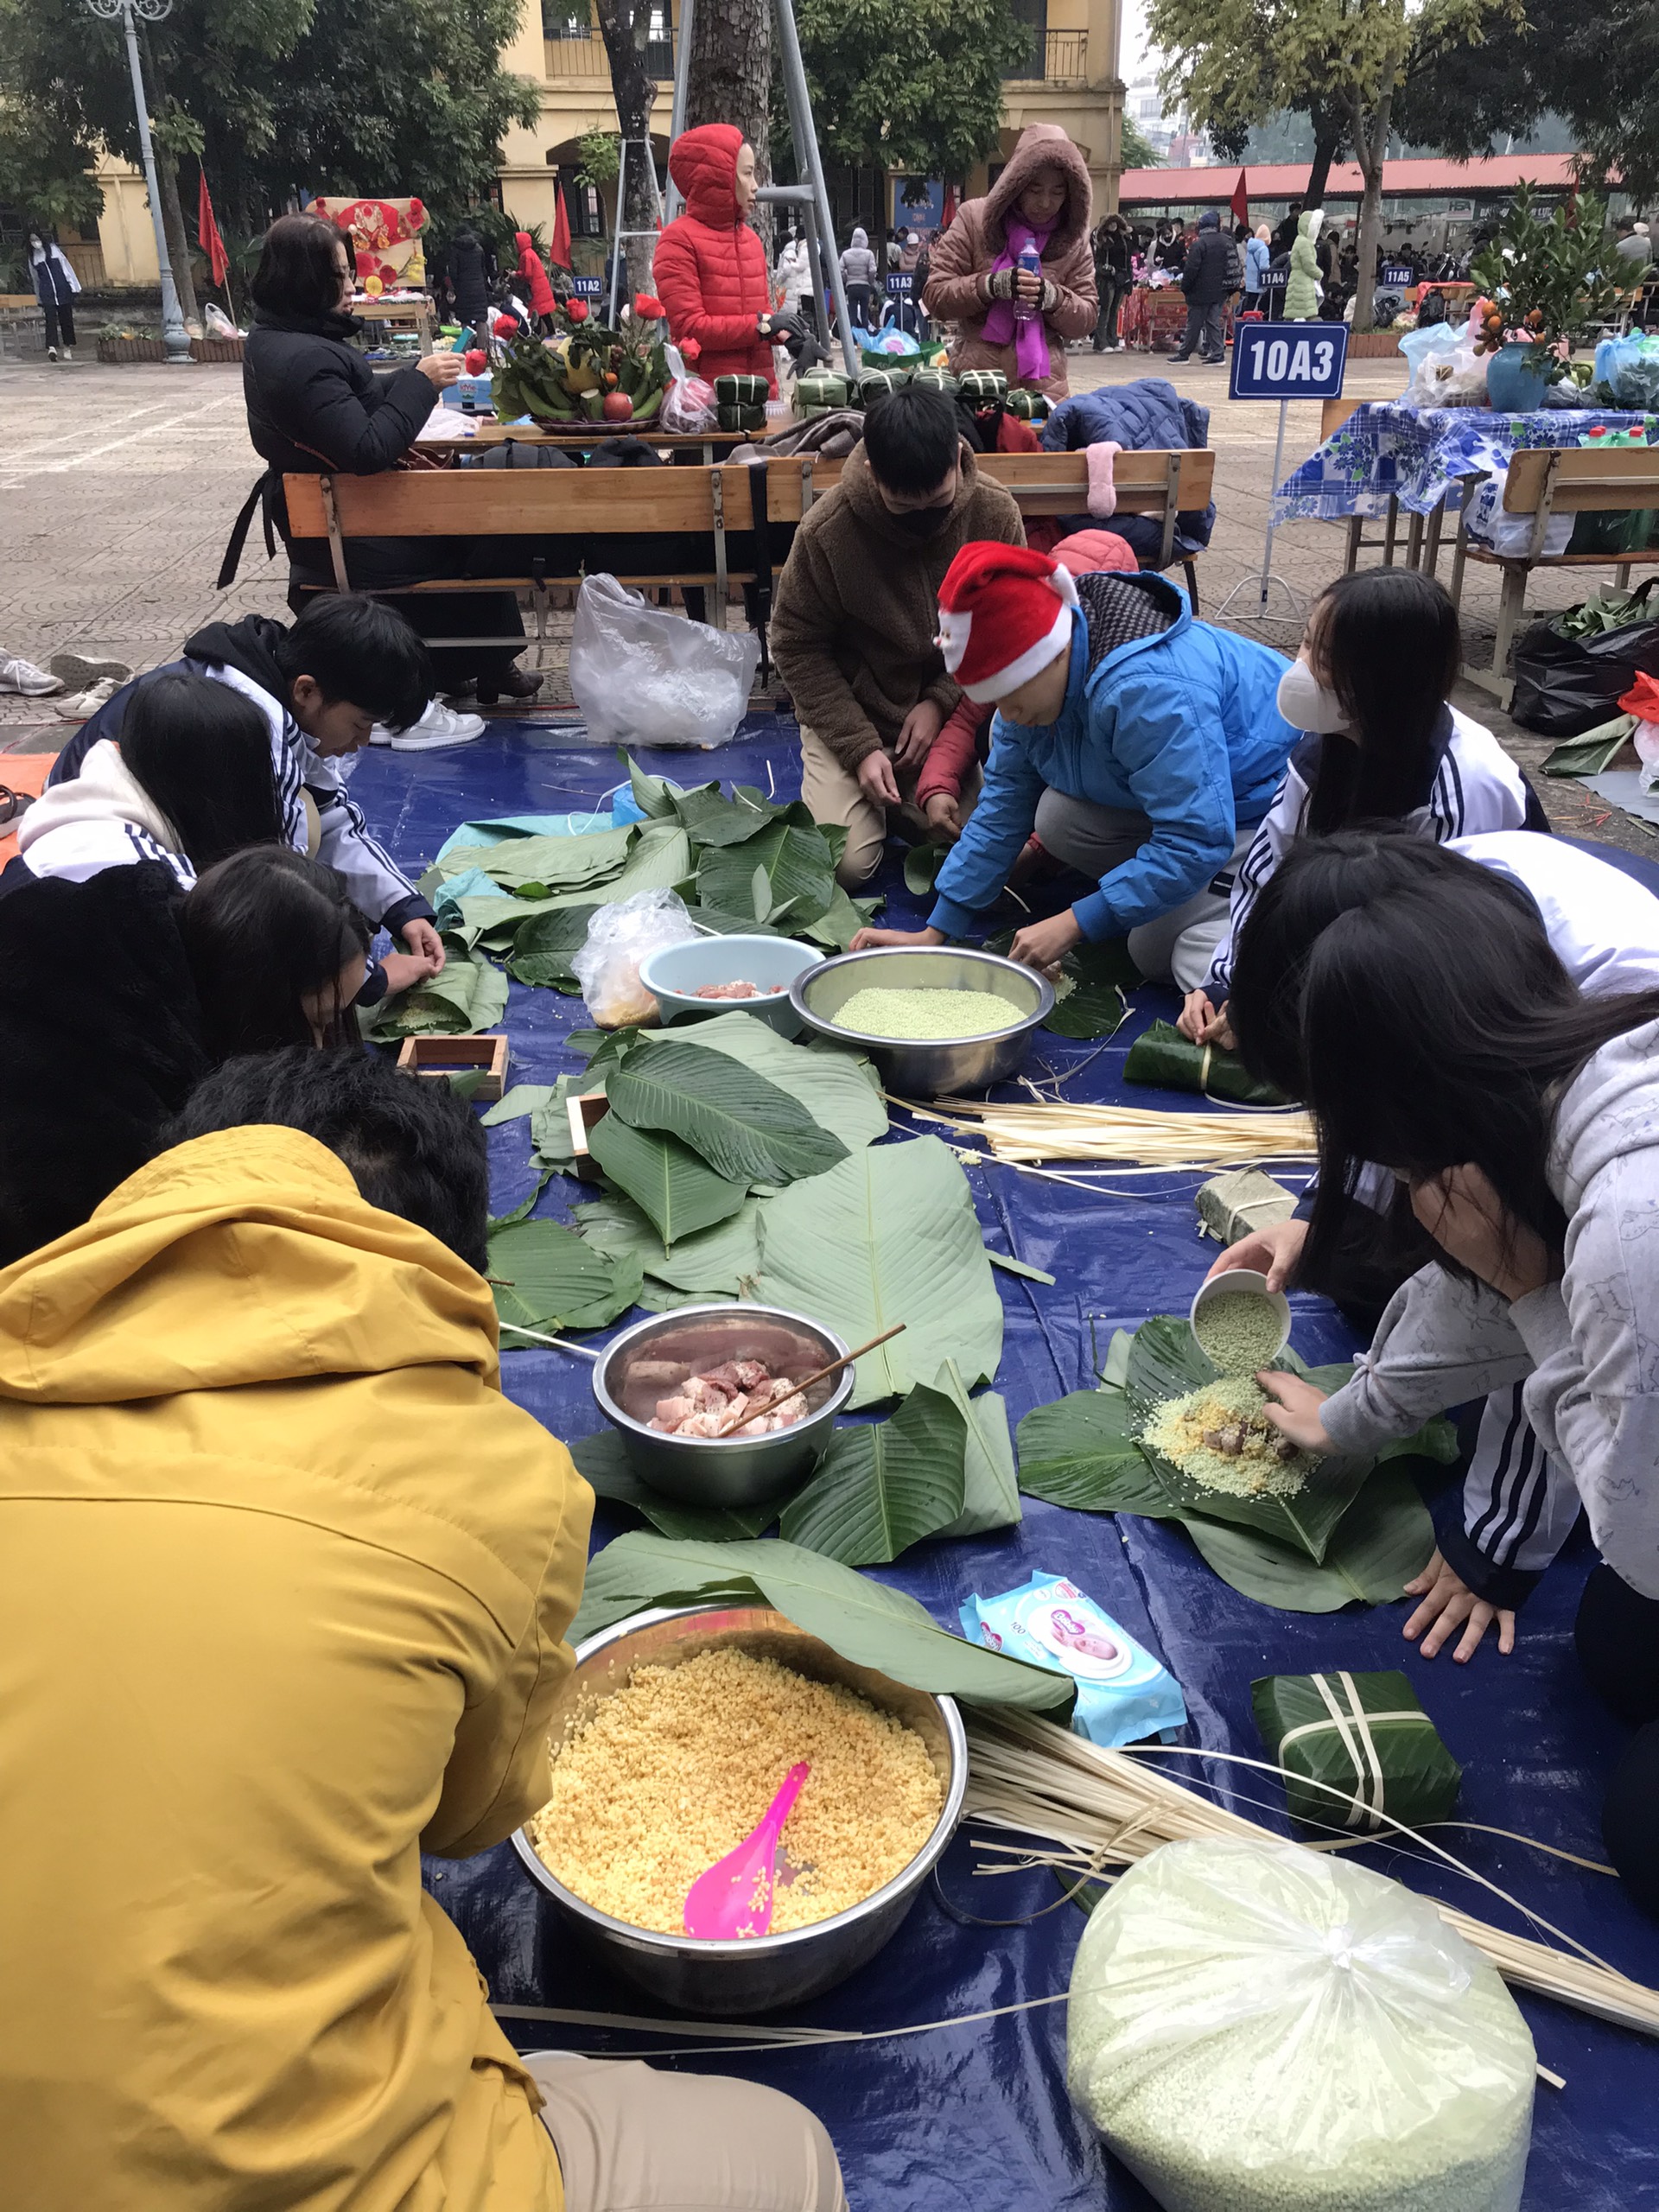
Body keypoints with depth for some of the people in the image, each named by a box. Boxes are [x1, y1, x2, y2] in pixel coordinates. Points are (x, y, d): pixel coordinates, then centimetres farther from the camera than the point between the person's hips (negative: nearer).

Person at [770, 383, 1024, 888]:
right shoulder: (827, 530, -19)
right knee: (843, 865, -17)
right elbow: (798, 648, -9)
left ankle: (906, 800, 18)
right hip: (850, 713, -2)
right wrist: (860, 748, -18)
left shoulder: (995, 512, -13)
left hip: (952, 712, 2)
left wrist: (942, 701, -16)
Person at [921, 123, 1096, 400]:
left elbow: (1088, 318, 7)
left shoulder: (1074, 239, 7)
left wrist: (1052, 297, -13)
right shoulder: (974, 218, 1)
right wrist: (991, 285, -18)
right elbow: (935, 295, -3)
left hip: (1043, 385, 2)